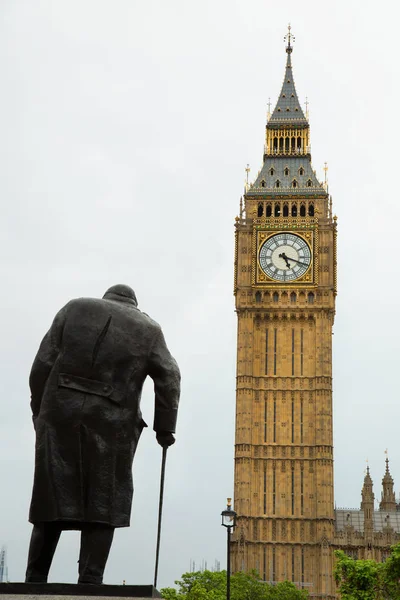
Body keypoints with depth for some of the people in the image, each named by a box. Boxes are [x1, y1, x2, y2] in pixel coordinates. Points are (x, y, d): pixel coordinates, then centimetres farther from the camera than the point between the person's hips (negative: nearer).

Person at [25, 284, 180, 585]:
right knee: (102, 503, 4)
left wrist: (40, 410, 11)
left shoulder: (75, 308, 14)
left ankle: (35, 581, 6)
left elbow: (43, 363, 7)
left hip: (61, 414, 1)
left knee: (54, 497, 7)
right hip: (111, 423, -1)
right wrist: (165, 427, 6)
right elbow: (169, 376, 4)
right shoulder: (149, 328, 13)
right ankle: (90, 581, -1)